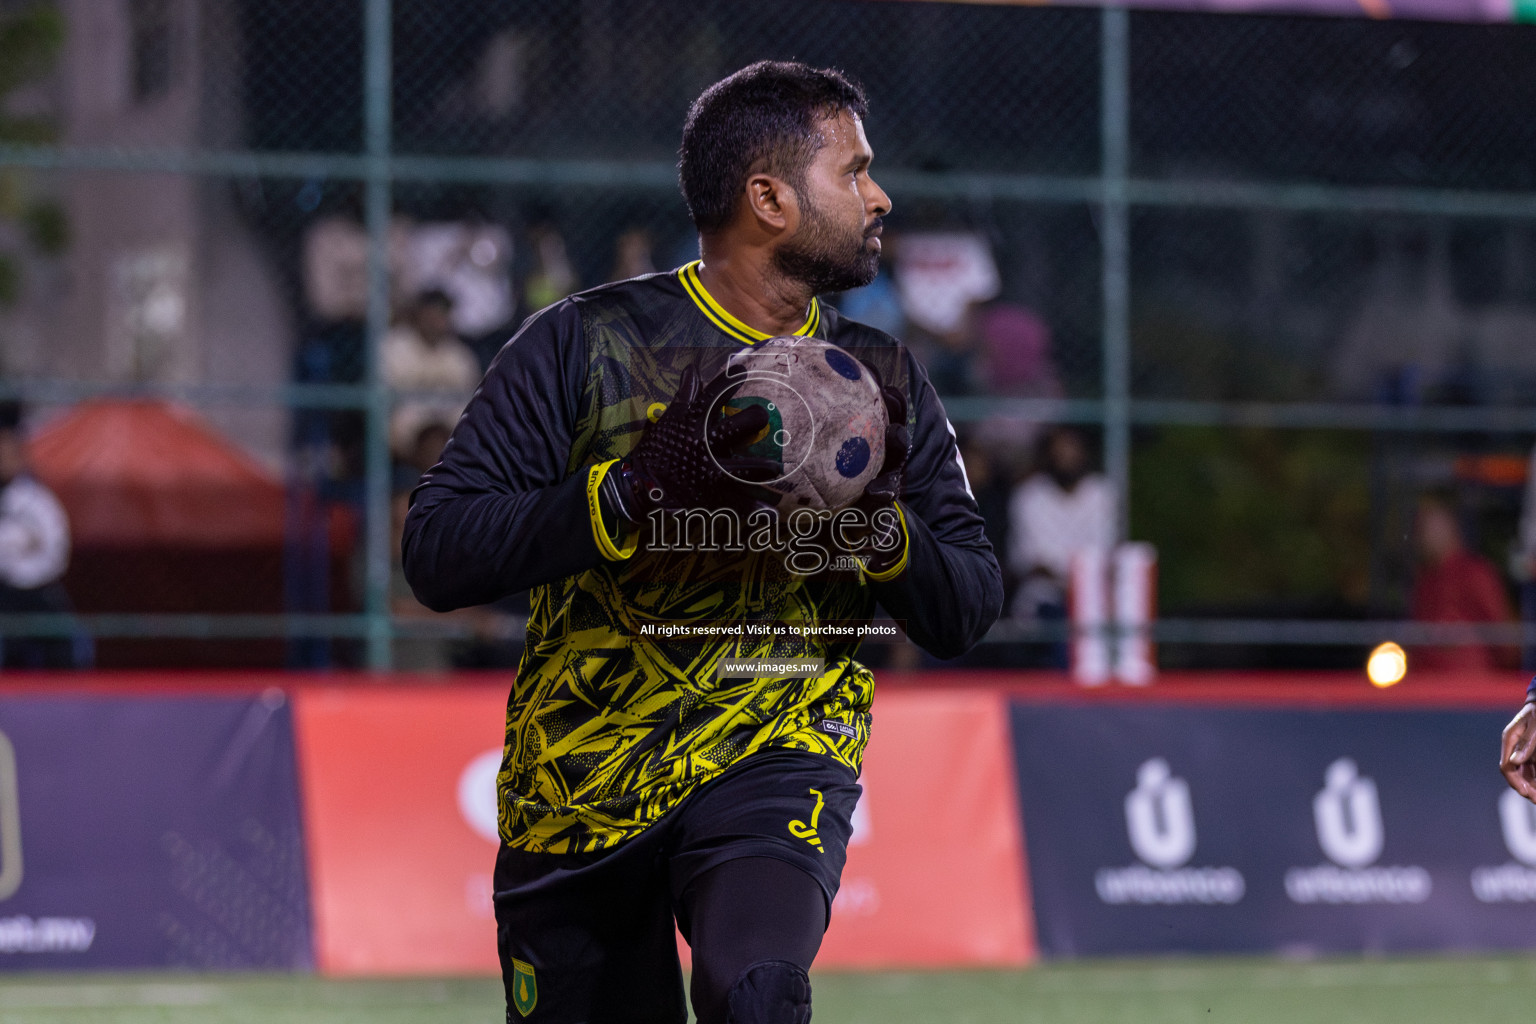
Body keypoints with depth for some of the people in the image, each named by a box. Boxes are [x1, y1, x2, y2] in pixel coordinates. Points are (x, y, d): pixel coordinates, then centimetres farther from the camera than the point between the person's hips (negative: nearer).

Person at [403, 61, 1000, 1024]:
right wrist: (633, 491, -24)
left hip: (779, 763, 0)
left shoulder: (887, 384, 8)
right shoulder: (583, 345, -4)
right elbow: (436, 554, -11)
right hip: (574, 794, 0)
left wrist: (884, 531, -13)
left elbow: (969, 611, 9)